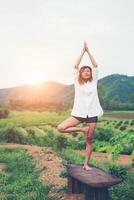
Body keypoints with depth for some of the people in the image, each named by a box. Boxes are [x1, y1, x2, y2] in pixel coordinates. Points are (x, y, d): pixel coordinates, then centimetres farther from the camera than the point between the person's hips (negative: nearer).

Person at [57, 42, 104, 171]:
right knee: (60, 128, -16)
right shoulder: (77, 82, 5)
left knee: (89, 140, 5)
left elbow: (95, 66, 1)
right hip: (79, 113, 0)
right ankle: (82, 129, 1)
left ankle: (86, 164, 17)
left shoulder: (93, 82, 7)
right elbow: (75, 67, -1)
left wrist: (88, 51, 1)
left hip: (92, 114, 0)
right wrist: (83, 51, -1)